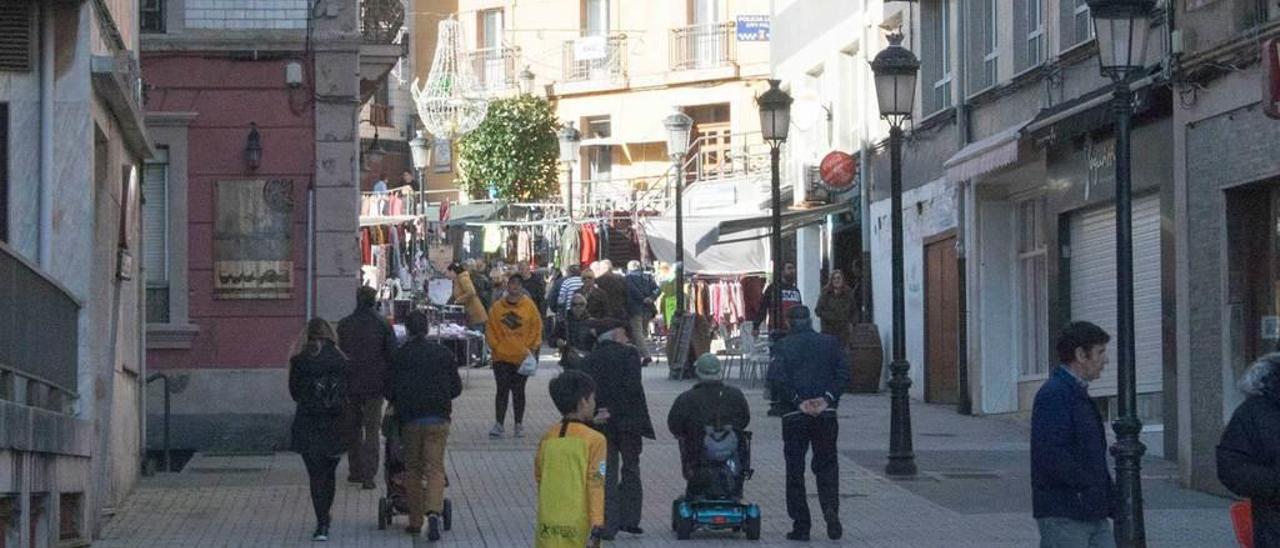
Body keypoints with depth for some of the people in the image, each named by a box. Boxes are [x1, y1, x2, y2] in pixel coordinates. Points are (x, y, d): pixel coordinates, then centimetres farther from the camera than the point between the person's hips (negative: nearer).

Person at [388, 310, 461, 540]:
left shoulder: (399, 356, -2)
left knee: (414, 469, 13)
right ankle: (433, 511, -22)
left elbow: (390, 391, -2)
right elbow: (456, 387, 7)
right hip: (438, 419, 0)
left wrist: (398, 404, 20)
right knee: (435, 468, 1)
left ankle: (415, 520, 14)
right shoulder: (443, 354, 2)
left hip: (410, 420, 0)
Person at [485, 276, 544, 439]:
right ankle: (499, 424, 1)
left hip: (522, 358, 0)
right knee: (502, 390, -1)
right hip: (501, 357, 0)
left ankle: (519, 424, 15)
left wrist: (531, 348, -6)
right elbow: (490, 329, 5)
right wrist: (495, 346, -5)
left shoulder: (529, 306, 0)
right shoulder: (497, 307, 2)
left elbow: (536, 327, 1)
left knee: (518, 391, 7)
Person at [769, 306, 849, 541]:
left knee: (795, 470, 5)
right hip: (826, 415, 2)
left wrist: (797, 401, -10)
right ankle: (831, 510, -9)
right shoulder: (830, 343, 5)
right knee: (826, 466, 13)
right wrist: (827, 398, -6)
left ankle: (801, 525, 4)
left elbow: (777, 378, -13)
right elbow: (843, 373, -3)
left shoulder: (782, 346, -1)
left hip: (794, 416, -2)